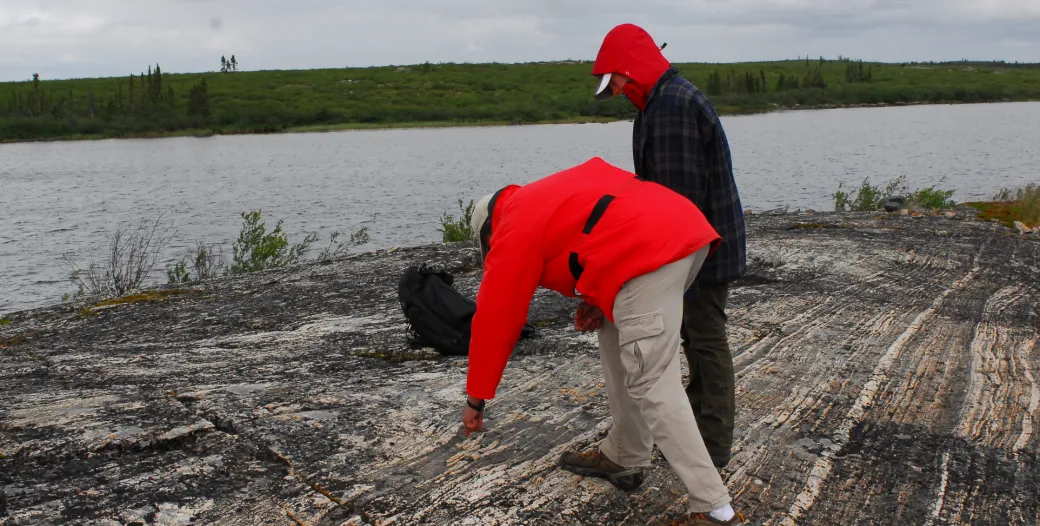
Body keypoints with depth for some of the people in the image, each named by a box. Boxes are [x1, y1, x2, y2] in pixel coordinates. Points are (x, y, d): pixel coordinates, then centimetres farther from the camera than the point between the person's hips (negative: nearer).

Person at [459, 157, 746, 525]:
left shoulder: (513, 230, 9)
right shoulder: (548, 196, 32)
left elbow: (493, 319, 11)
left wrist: (476, 398, 20)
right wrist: (599, 296, 20)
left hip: (650, 254, -10)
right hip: (684, 227, 10)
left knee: (652, 387, -5)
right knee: (617, 341, 23)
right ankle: (623, 458, 33)